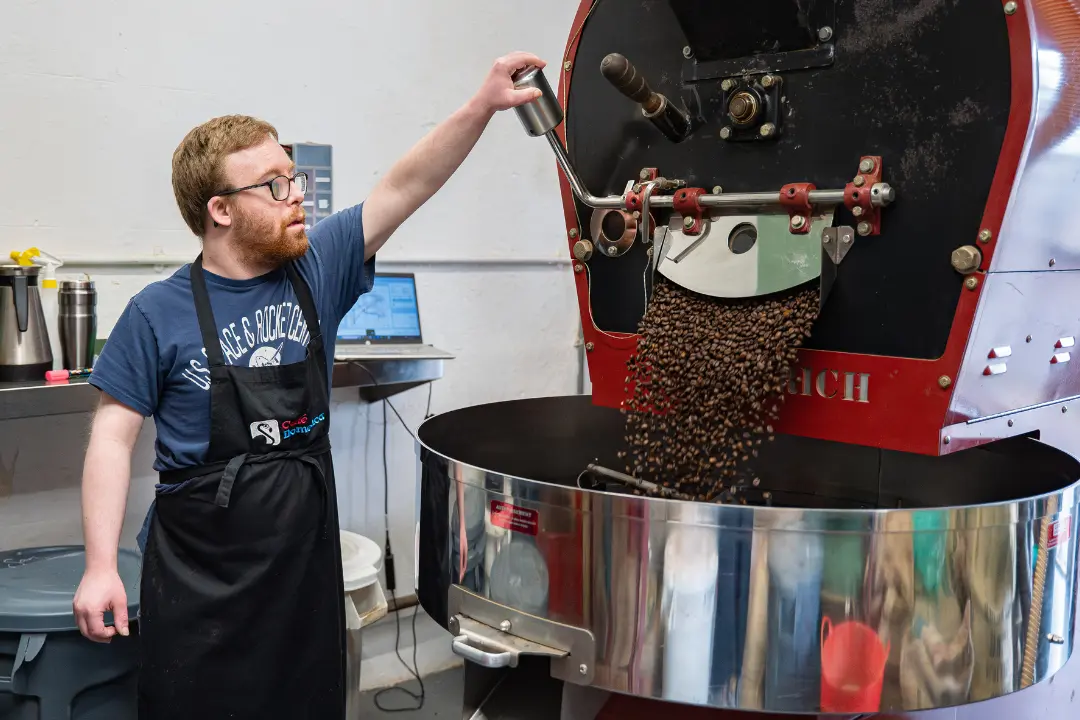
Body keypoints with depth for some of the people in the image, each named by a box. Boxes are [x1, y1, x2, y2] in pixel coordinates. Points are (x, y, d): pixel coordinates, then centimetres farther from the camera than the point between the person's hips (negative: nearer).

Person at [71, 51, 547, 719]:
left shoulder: (318, 269, -3)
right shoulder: (158, 313, -10)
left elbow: (406, 187, -10)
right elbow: (113, 437, -7)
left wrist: (482, 105, -21)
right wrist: (101, 566, -11)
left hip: (307, 557, 4)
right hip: (198, 573, -3)